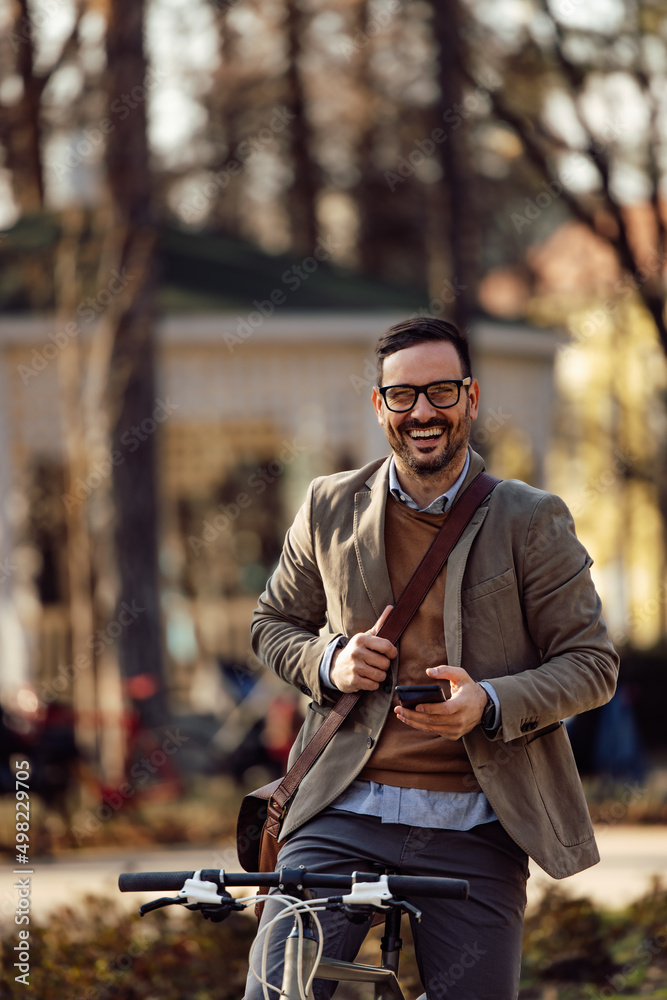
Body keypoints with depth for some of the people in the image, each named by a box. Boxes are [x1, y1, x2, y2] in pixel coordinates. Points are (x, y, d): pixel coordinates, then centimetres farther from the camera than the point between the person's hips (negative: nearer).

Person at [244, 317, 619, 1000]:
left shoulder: (531, 521, 2)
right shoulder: (330, 508, 8)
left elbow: (591, 662, 1)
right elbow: (273, 623, 20)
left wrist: (489, 704, -17)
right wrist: (328, 662, -3)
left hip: (473, 833, -1)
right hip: (343, 816, 1)